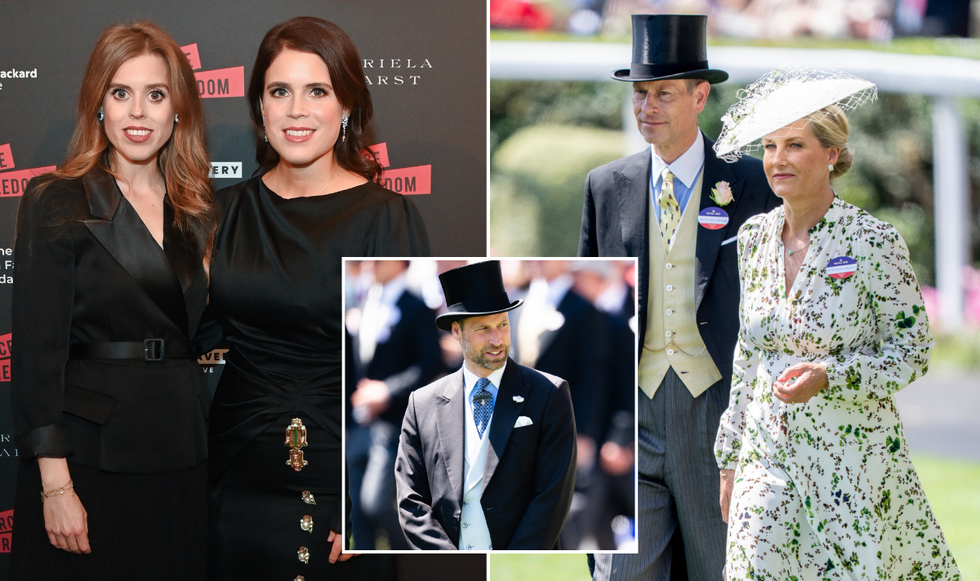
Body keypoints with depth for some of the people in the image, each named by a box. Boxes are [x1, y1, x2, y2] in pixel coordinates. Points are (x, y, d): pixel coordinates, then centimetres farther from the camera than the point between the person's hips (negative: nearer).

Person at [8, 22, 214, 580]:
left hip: (182, 460, 5)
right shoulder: (57, 203, -4)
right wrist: (55, 485, -15)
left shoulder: (199, 214, 12)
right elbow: (37, 350, -9)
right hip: (88, 459, -5)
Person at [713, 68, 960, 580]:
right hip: (768, 454, 4)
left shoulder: (872, 241, -9)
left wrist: (828, 377, -21)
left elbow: (912, 349, -6)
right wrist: (730, 459, 14)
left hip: (853, 455, -4)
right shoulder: (755, 237, 6)